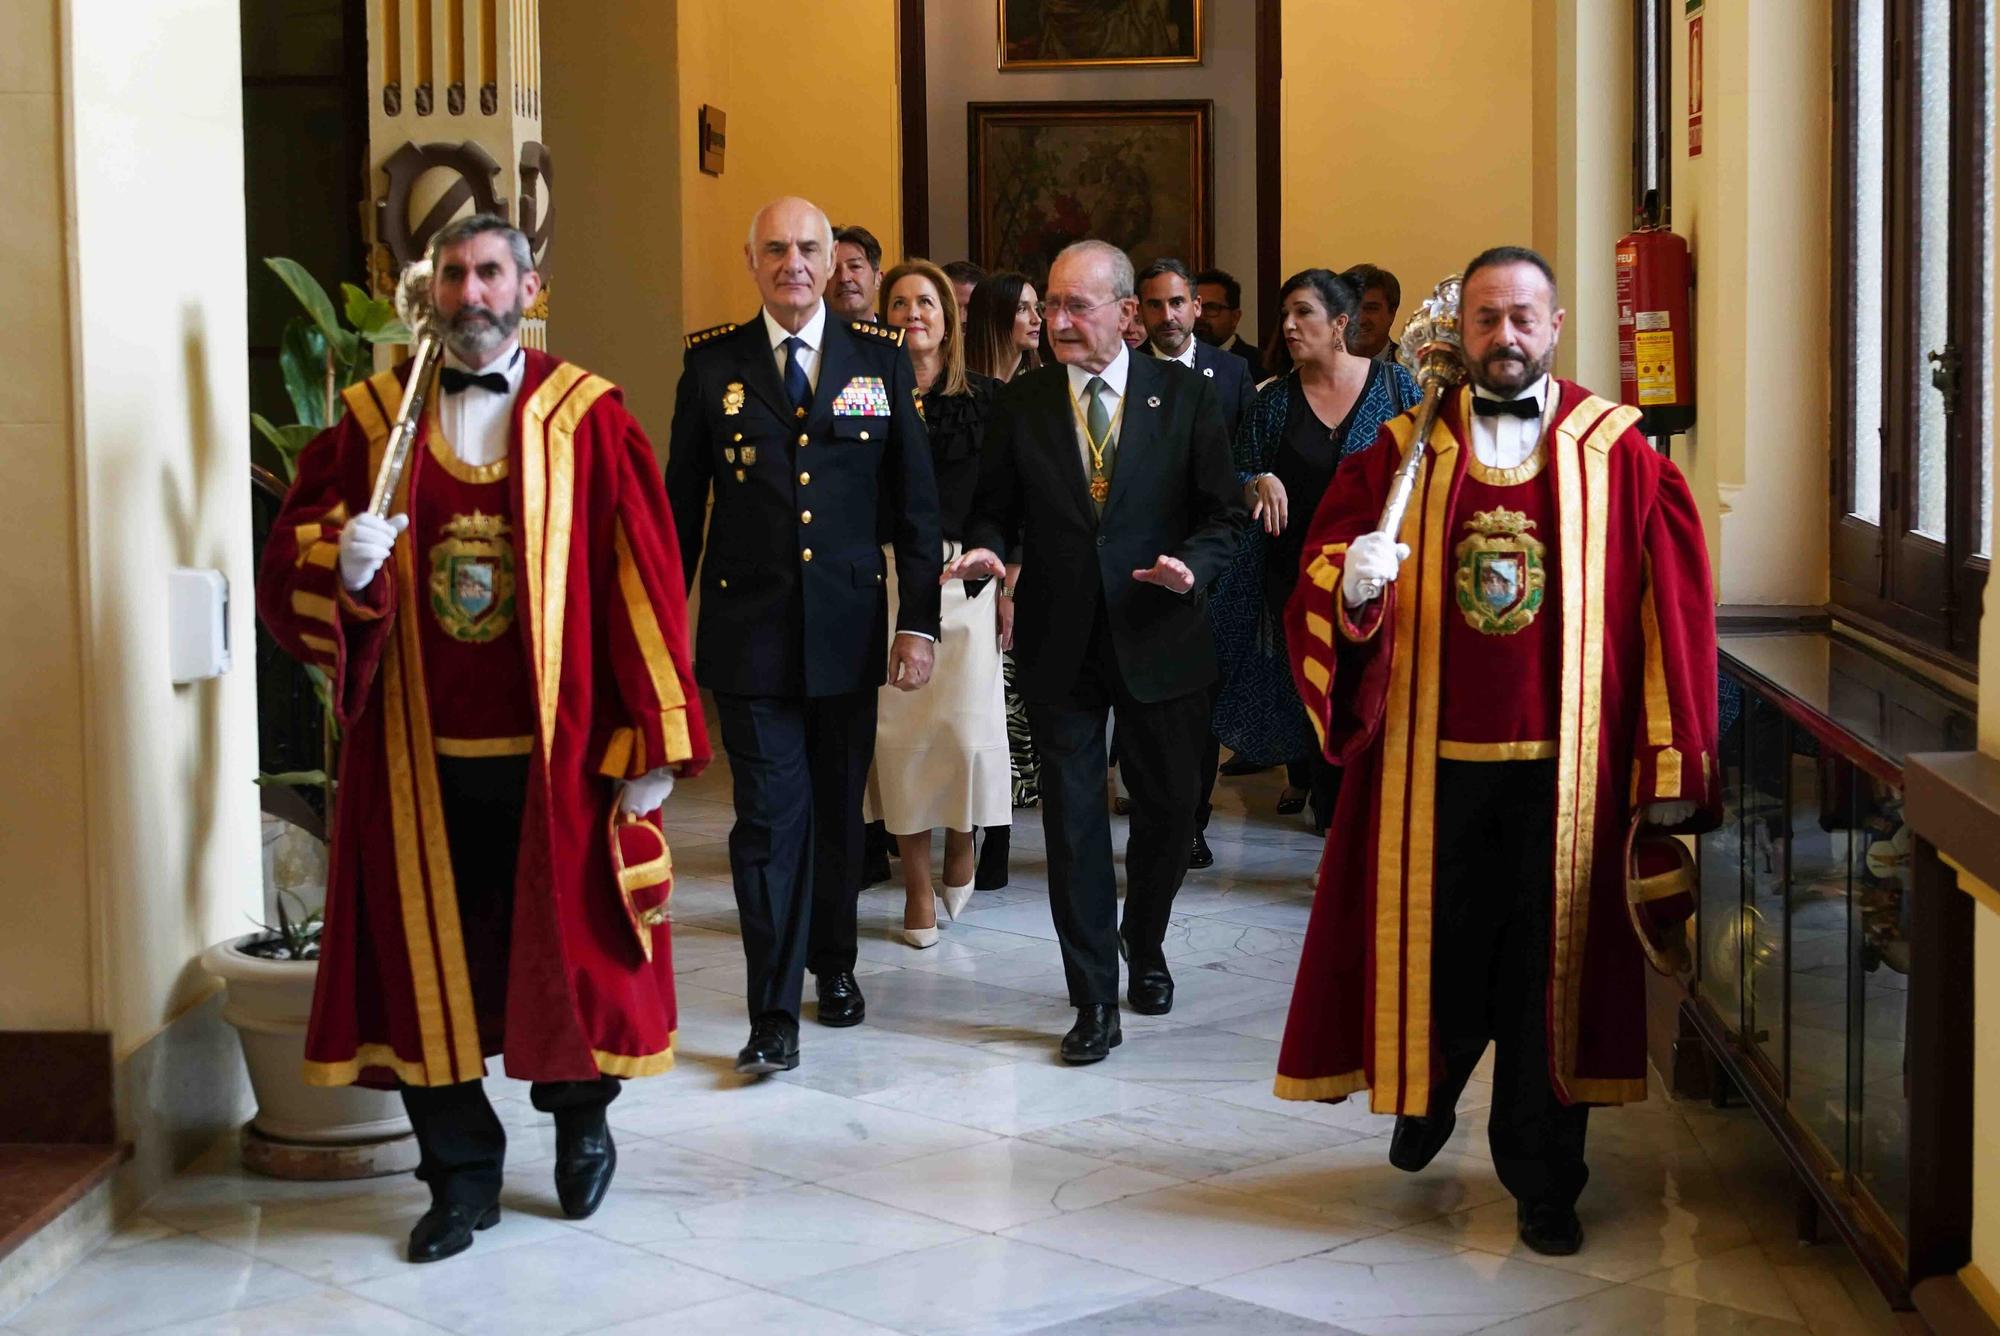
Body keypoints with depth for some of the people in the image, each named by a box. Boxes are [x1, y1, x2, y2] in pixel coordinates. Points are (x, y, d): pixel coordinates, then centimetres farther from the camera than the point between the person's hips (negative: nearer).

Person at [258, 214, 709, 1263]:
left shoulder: (587, 418, -1)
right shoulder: (369, 418, 5)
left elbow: (642, 580, -4)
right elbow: (288, 566, 4)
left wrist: (650, 744, -9)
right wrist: (341, 563, -20)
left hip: (558, 753, -2)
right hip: (416, 753, 2)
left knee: (567, 940, 9)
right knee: (425, 959, 6)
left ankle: (580, 1120, 35)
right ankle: (461, 1173, 22)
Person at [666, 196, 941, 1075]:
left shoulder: (881, 357, 4)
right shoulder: (712, 361, 2)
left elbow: (914, 499, 4)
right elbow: (682, 502, 6)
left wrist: (919, 620, -1)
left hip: (849, 626, 2)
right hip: (749, 628, -2)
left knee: (839, 808, 14)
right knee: (769, 816, -5)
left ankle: (834, 964, 34)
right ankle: (774, 1015, -1)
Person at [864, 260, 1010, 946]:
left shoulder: (985, 398, 5)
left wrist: (1009, 587, 1)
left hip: (964, 576, 0)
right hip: (888, 575, 0)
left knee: (966, 722, -4)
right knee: (899, 724, 0)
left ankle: (962, 841, 26)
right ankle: (918, 883, 11)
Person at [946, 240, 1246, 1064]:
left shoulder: (1187, 397, -2)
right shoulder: (1019, 404, 1)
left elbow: (1221, 515, 1)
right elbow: (994, 508, 7)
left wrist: (1193, 566, -18)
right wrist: (985, 550, -15)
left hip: (1158, 639, 0)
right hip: (1060, 646, 0)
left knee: (1167, 810, 13)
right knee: (1072, 820, 2)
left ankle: (1145, 948, 39)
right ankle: (1094, 998, 10)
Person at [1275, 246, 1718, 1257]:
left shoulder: (1618, 456, 0)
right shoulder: (1402, 452, 5)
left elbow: (1668, 614, -1)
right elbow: (1323, 574, 2)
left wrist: (1671, 767, -6)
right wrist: (1352, 584, -22)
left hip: (1566, 764, -1)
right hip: (1433, 758, 1)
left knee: (1547, 966, 4)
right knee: (1431, 948, 10)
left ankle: (1541, 1176, 18)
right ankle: (1424, 1094, 40)